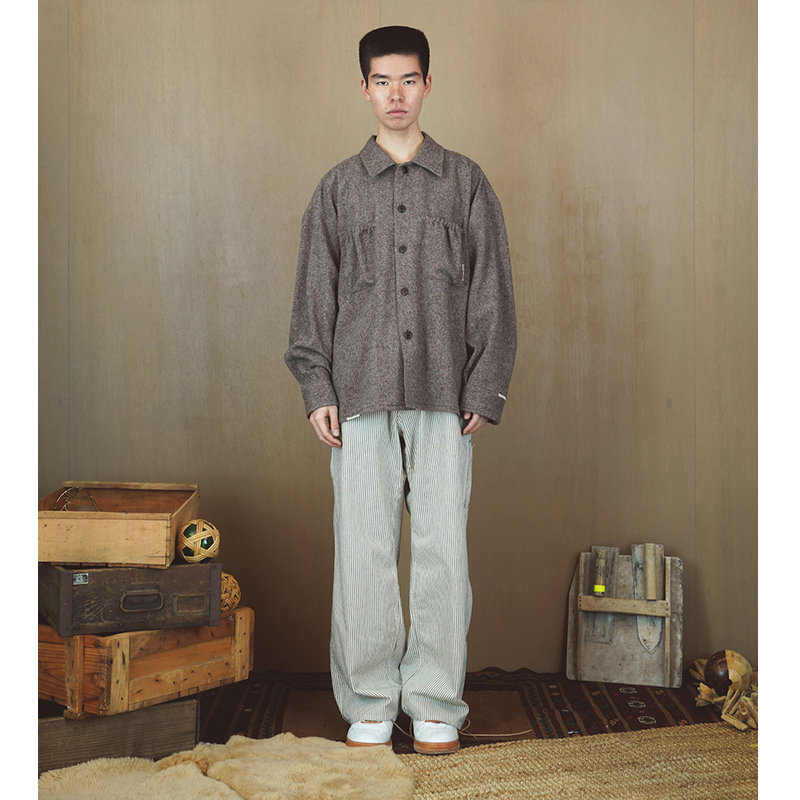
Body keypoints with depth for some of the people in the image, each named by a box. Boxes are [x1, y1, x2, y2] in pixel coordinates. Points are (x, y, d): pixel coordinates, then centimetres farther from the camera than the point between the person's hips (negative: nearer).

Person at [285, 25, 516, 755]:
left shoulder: (466, 183, 9)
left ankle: (437, 705, 11)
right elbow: (314, 296, 9)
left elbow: (493, 294, 7)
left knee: (443, 546, -1)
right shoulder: (339, 189, 11)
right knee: (363, 549, 0)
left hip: (444, 395, 0)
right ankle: (369, 702, 13)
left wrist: (485, 390, -1)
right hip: (362, 393, 1)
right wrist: (317, 389, 0)